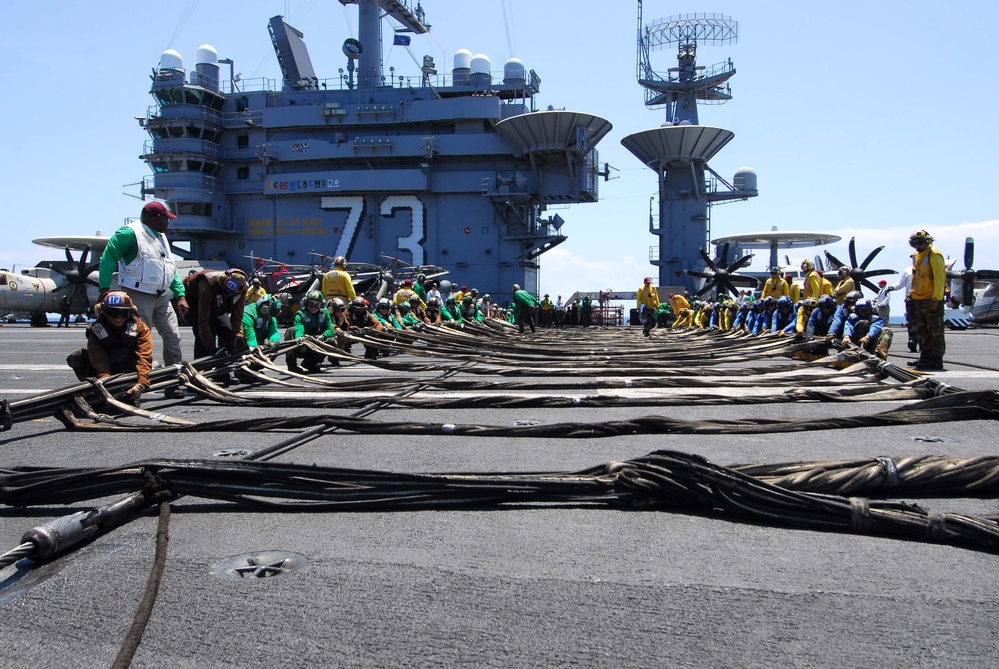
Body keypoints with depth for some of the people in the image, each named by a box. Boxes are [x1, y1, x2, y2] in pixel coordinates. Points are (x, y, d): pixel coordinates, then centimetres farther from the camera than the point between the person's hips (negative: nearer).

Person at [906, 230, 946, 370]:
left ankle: (936, 360, -3)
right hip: (918, 300, 9)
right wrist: (911, 295, 20)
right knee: (922, 331, 15)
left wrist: (936, 298, -22)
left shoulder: (934, 255, -11)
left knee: (935, 331, -5)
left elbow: (939, 278, -17)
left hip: (932, 300, -9)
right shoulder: (917, 255, 16)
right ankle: (925, 357, 23)